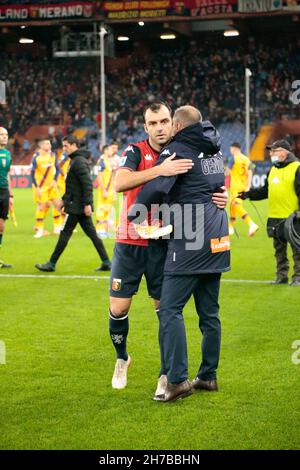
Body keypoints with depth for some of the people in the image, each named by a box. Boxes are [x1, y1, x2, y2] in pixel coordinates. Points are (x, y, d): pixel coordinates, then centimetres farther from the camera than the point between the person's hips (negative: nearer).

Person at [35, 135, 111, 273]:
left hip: (76, 206, -10)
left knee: (65, 234, -3)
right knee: (92, 234, 9)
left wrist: (87, 203, -25)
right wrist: (64, 199, 24)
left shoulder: (79, 161, -15)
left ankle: (52, 264, 3)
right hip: (80, 206, 10)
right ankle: (106, 262, 8)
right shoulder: (75, 160, 17)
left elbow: (87, 183, -22)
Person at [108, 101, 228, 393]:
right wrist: (160, 170, -37)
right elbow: (119, 184, -26)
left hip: (162, 245, 2)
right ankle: (121, 359, 27)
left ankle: (167, 373, 12)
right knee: (118, 308, 0)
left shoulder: (181, 158, 2)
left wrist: (219, 199, -12)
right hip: (130, 243, -2)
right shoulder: (135, 152, -8)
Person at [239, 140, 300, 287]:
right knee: (279, 250, 11)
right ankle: (281, 276, 18)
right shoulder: (273, 169, 16)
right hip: (275, 218, 7)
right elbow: (265, 191, 22)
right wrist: (248, 194, 12)